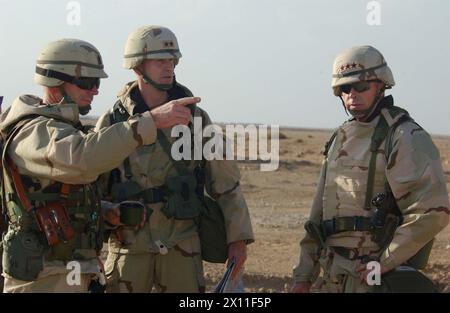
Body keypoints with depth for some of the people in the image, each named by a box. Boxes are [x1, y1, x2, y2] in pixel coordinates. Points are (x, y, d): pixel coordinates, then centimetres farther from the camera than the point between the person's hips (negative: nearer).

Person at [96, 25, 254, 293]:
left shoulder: (195, 119, 0)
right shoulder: (113, 123, -2)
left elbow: (225, 182, 4)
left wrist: (238, 239, -1)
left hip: (181, 249, 1)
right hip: (130, 248, 0)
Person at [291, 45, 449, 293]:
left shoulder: (407, 138, -10)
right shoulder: (342, 138, 16)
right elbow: (319, 212, 19)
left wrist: (385, 261, -17)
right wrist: (304, 275, 16)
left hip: (373, 278, -8)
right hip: (334, 278, 8)